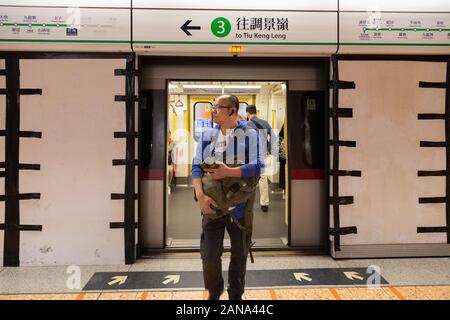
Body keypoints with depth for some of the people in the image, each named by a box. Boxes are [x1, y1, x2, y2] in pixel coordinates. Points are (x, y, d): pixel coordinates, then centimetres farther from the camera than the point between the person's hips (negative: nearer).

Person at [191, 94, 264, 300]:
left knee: (239, 254, 13)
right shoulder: (206, 136, 7)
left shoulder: (250, 135, -2)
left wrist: (229, 172, -23)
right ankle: (214, 294, 30)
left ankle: (235, 295, 35)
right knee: (209, 255, 3)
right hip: (212, 204, 2)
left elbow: (258, 167, -10)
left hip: (240, 205, -1)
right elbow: (196, 167, 1)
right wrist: (200, 195, -14)